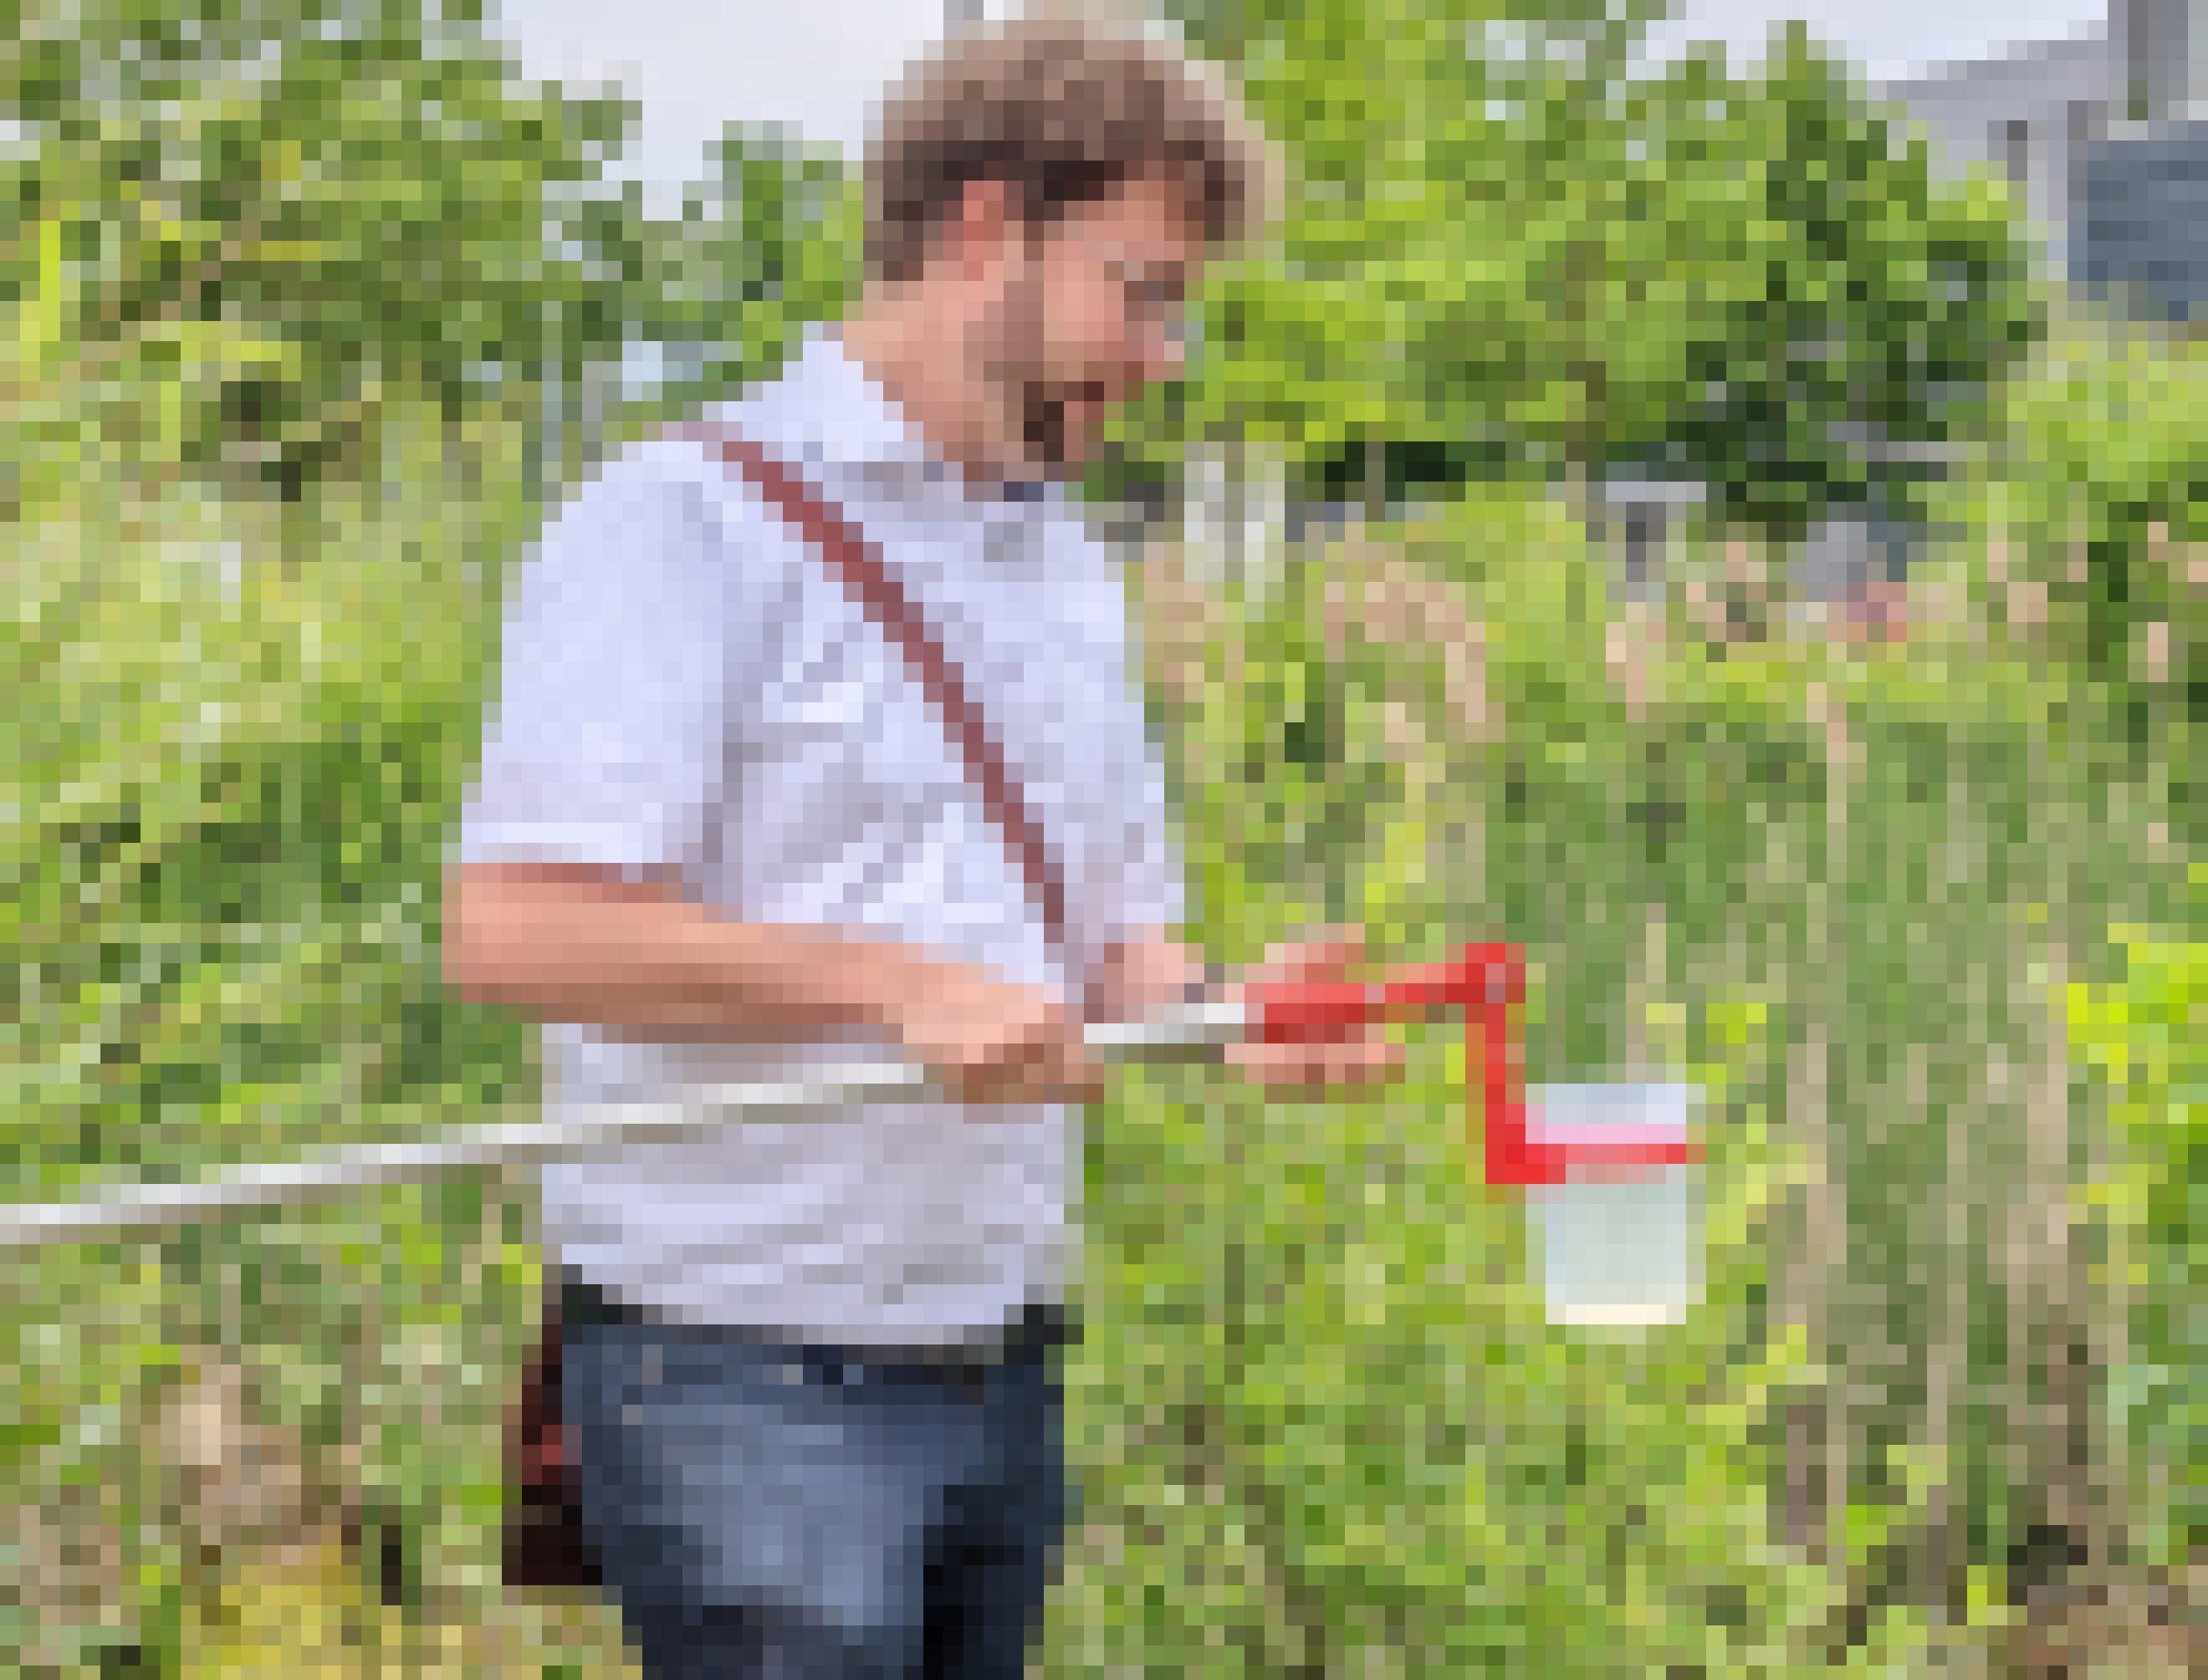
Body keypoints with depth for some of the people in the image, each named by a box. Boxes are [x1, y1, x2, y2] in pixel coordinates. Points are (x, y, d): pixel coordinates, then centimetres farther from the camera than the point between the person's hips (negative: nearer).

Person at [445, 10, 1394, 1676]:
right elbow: (512, 928, -19)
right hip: (753, 1386, -7)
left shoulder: (1070, 567, 16)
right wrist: (898, 987, -23)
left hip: (1009, 1377, 7)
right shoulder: (690, 521, -9)